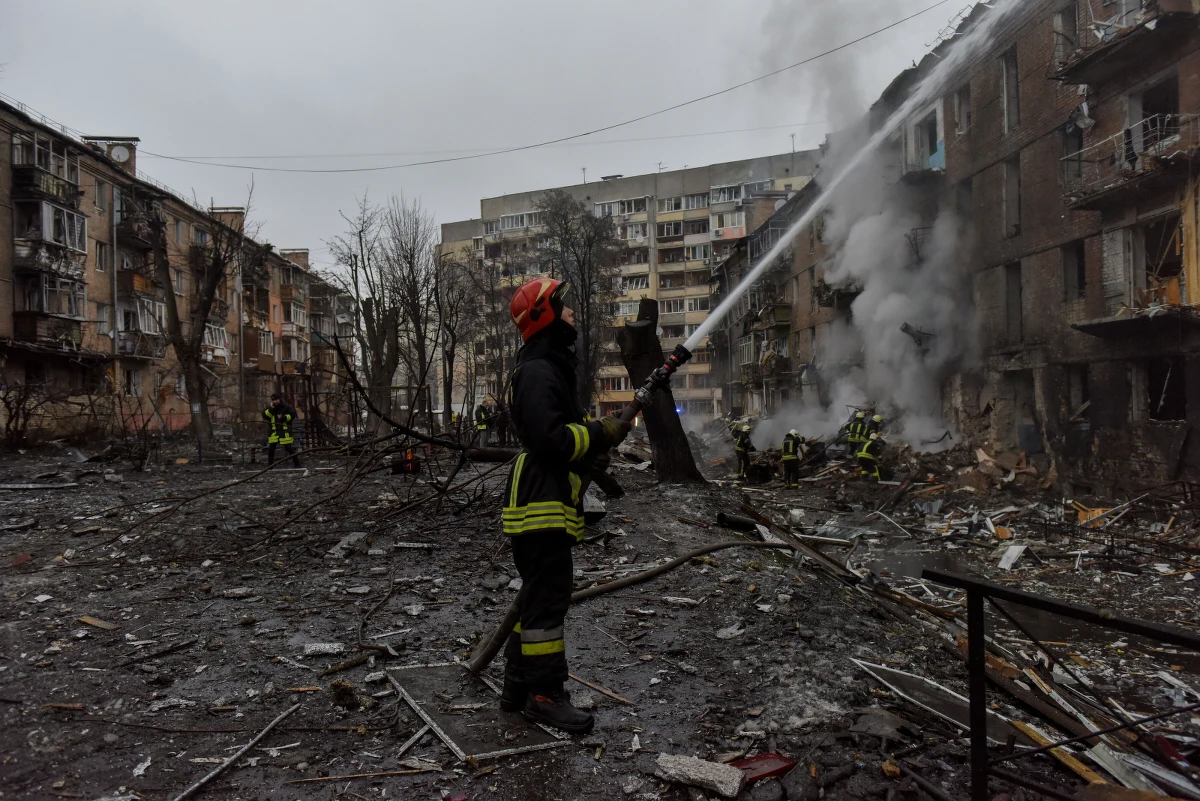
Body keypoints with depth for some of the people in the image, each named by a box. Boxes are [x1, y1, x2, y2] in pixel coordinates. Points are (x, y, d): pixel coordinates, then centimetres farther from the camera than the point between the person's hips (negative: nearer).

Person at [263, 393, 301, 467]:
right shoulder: (270, 408, 9)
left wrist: (283, 417, -13)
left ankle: (297, 463, 7)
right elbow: (264, 415, -2)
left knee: (289, 447, -2)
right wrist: (271, 408, -13)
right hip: (274, 431, 3)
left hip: (285, 430, -3)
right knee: (270, 448, 2)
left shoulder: (286, 407, -1)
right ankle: (270, 464, 15)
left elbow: (293, 415, -1)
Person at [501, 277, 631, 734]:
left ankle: (518, 688, 25)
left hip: (548, 503, 11)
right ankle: (544, 694, 4)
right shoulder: (537, 372, -14)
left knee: (538, 595, 15)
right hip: (542, 506, -11)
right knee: (548, 598, -5)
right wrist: (600, 434, -15)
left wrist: (595, 456, 12)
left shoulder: (551, 368, 21)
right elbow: (550, 438, -25)